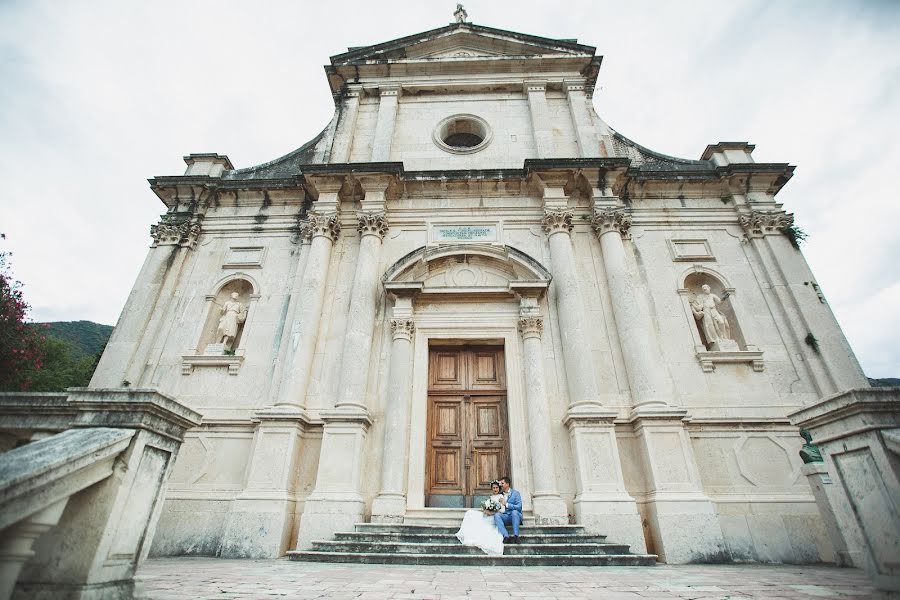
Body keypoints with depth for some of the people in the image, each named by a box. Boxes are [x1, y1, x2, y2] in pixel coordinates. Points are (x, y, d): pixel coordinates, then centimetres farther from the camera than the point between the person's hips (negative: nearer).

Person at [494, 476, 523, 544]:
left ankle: (516, 536, -36)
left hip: (515, 515, -3)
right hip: (505, 517, 3)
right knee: (497, 515, -27)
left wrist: (506, 504, -17)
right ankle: (506, 536, -37)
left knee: (514, 511, -36)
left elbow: (519, 507, -11)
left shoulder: (515, 493, 1)